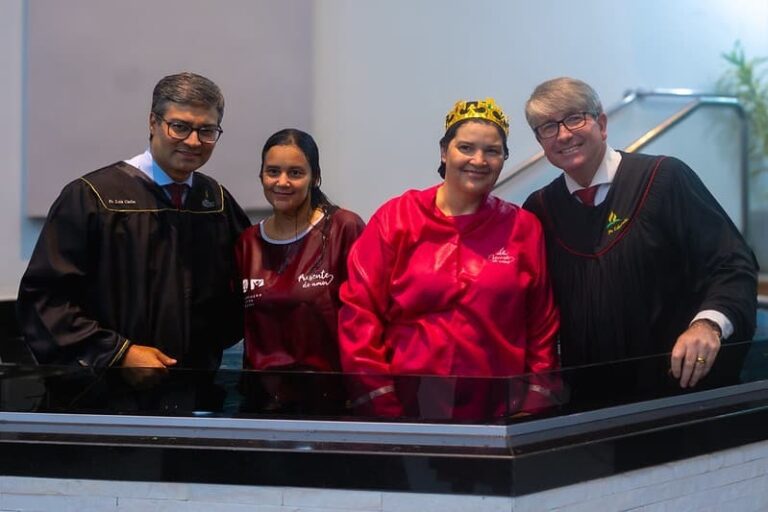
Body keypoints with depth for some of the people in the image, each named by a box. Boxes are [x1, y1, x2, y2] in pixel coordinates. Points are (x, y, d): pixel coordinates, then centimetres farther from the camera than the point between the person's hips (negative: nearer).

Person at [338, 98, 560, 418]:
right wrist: (379, 400, -8)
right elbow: (360, 312, -2)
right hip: (407, 411, -1)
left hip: (498, 412, 1)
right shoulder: (396, 219, 2)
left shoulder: (523, 228, 7)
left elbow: (542, 325, 7)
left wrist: (535, 403, -2)